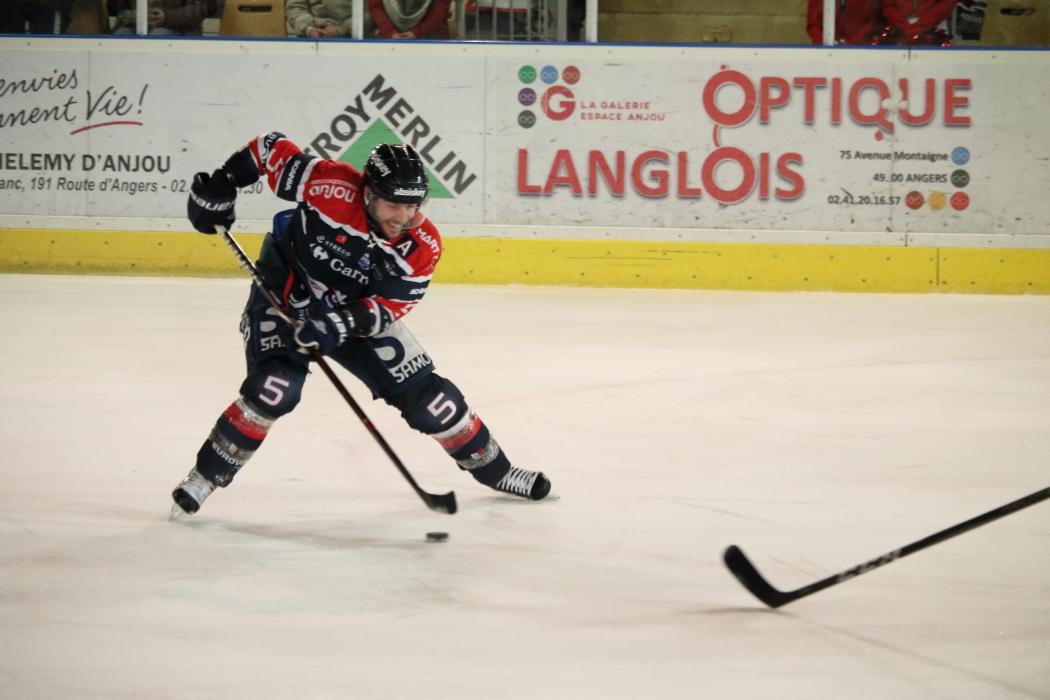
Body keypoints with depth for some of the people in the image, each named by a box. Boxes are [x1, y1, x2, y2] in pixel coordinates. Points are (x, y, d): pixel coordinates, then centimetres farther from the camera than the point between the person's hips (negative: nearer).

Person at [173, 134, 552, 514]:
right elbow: (273, 149, -20)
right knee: (274, 387, -28)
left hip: (357, 313, 3)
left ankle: (493, 469, 23)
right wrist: (219, 187, -20)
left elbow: (388, 308, -19)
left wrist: (344, 323, -36)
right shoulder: (332, 188, -32)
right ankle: (206, 475, -13)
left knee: (426, 395, 1)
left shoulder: (423, 247, -20)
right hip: (284, 296, -3)